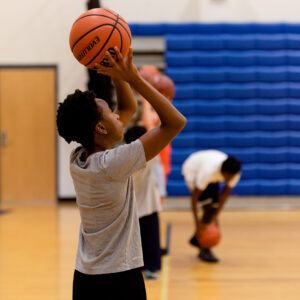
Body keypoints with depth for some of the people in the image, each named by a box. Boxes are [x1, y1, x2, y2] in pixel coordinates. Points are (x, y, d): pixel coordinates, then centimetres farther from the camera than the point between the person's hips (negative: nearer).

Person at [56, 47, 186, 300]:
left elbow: (129, 108, 16)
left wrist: (118, 76, 1)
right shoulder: (111, 164, -20)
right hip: (118, 279, -8)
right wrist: (134, 79, -19)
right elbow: (176, 122, -20)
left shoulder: (77, 160, 3)